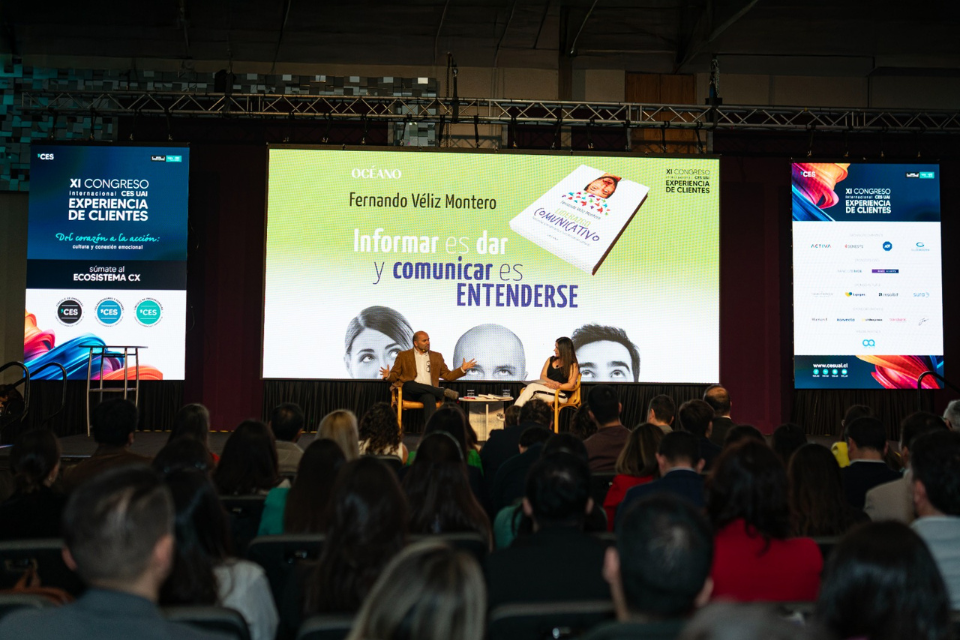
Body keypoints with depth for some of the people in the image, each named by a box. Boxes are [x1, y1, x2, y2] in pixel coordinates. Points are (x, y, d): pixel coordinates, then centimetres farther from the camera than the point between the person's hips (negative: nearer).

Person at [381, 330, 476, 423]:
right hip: (409, 391, -1)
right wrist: (388, 376, -11)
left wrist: (462, 369, 7)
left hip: (427, 392, 1)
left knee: (429, 397, -37)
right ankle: (444, 391, -31)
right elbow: (395, 375, 13)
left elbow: (447, 376, 21)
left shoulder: (436, 356, 23)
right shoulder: (403, 355, 17)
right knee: (409, 384, -37)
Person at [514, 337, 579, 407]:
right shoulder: (550, 360, 21)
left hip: (561, 394, -5)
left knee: (532, 387, -30)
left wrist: (555, 386, -17)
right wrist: (553, 382, -9)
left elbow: (571, 385, -3)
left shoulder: (573, 365, 4)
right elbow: (542, 376, 12)